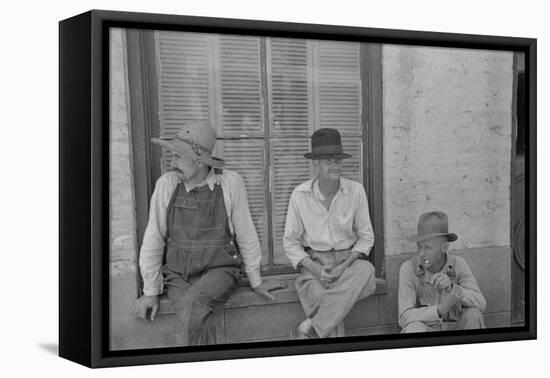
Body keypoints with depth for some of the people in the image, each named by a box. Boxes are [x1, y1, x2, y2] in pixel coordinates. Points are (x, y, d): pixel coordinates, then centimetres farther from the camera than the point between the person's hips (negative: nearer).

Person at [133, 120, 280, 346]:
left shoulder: (231, 183, -7)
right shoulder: (166, 184, -5)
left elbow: (246, 235, 3)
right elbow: (153, 238, 1)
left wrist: (256, 282, 11)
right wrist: (150, 291, 3)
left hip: (219, 270, -1)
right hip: (178, 275, 1)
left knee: (192, 303, -33)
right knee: (199, 323, -29)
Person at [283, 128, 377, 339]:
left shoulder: (355, 191, 0)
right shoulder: (300, 195, -2)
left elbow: (366, 236, 5)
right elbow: (290, 242, 3)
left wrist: (345, 265, -12)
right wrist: (316, 269, -14)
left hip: (348, 260, 2)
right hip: (314, 263, -1)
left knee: (366, 270, -34)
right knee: (321, 298, -35)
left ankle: (306, 329, -34)